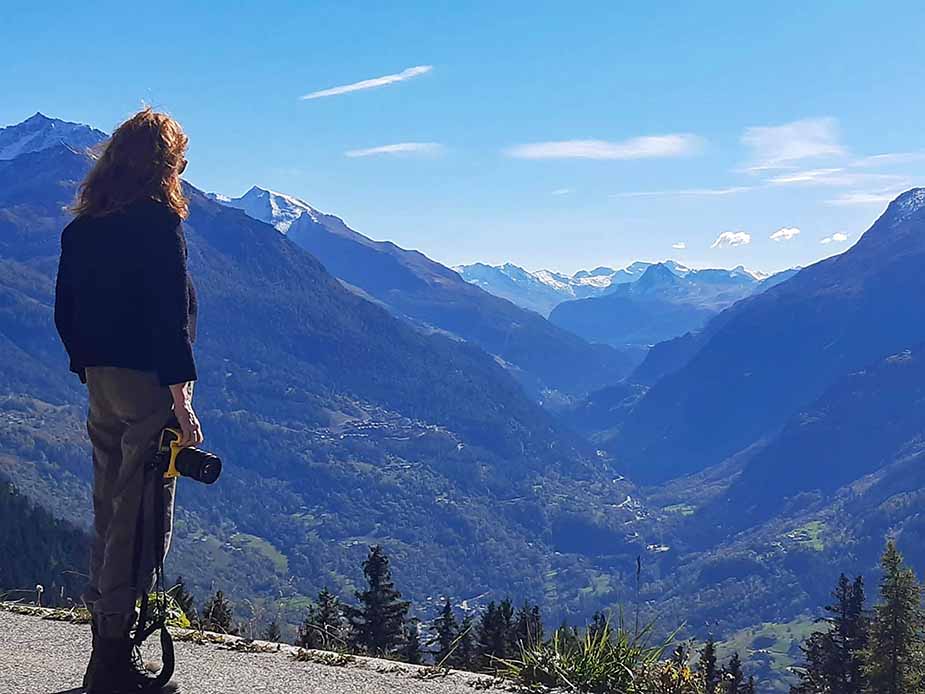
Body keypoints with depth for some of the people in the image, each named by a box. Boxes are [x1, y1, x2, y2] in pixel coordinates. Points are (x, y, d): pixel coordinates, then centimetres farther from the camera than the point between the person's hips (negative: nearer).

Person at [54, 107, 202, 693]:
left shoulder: (81, 227, 11)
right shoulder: (158, 221, -12)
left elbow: (65, 313, 14)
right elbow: (169, 316, -17)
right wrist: (182, 399, -16)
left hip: (99, 384, 8)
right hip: (148, 385, -8)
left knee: (110, 512, 16)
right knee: (141, 518, -3)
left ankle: (108, 635, 24)